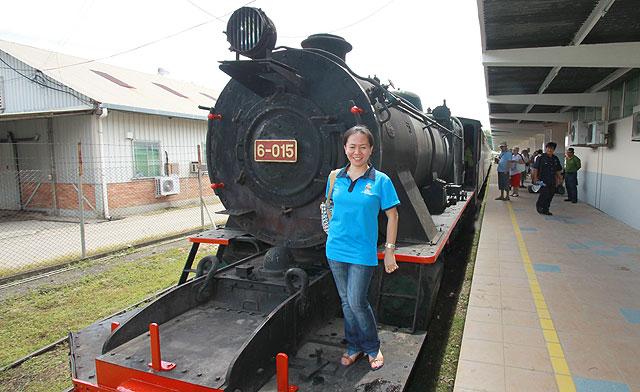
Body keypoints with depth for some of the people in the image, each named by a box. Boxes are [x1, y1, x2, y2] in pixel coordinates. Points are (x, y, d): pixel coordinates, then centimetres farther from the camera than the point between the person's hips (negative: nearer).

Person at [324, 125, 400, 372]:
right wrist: (333, 235, 13)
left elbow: (392, 216, -2)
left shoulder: (381, 181, -7)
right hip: (335, 250, 4)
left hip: (363, 253, -4)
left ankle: (373, 348, 23)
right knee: (345, 301, 14)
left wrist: (389, 251, -4)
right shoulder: (335, 178, 2)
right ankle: (354, 347, 32)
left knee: (357, 302, -2)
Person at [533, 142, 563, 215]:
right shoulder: (541, 158, -5)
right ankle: (539, 205, 10)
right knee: (545, 193, -14)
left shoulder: (555, 159, 13)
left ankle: (545, 209, 15)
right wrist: (535, 177, -12)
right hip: (543, 180, -6)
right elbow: (536, 168, -6)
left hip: (552, 181, 6)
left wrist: (560, 178, 17)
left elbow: (558, 170, 20)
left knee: (550, 195, 5)